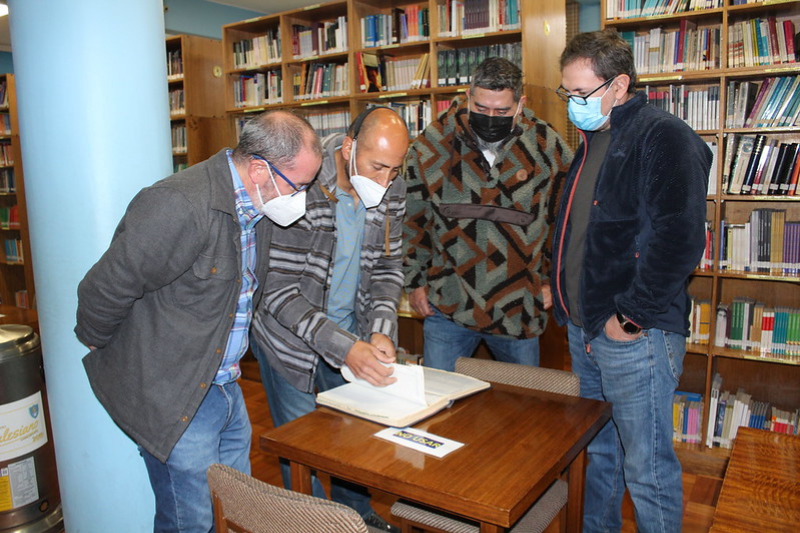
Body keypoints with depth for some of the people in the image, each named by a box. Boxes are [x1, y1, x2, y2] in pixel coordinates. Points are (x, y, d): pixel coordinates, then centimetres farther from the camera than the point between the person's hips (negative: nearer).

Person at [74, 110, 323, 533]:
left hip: (226, 386, 8)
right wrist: (97, 343, -2)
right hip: (174, 398, -8)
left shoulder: (258, 207, 3)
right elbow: (104, 289, -18)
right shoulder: (179, 206, -27)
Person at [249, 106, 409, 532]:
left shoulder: (391, 190, -9)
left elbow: (388, 266, 1)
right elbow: (279, 290, -27)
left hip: (351, 330, 6)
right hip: (291, 337, -5)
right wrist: (344, 348, -34)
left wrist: (381, 330, -15)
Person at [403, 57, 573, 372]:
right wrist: (415, 281, 7)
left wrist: (553, 278, 7)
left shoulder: (548, 147, -3)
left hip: (518, 308, 1)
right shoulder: (432, 145, -4)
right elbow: (412, 220, 6)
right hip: (447, 306, 0)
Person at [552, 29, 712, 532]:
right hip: (584, 328, 9)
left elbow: (679, 240, -22)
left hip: (635, 335, -9)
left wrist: (632, 316, -18)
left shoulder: (664, 137, -12)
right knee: (599, 452, 22)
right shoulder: (593, 141, 15)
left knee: (646, 467, 4)